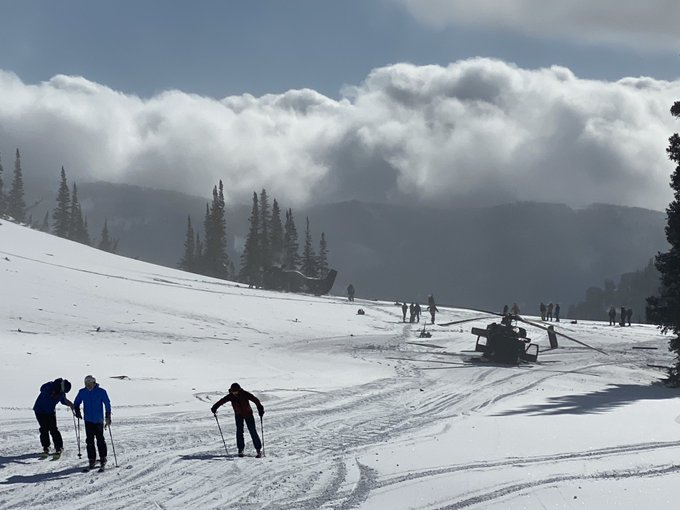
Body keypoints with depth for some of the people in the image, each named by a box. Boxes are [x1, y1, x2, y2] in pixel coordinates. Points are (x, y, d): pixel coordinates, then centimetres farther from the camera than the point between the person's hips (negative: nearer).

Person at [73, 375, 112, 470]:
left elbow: (107, 404, -4)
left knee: (100, 440, 1)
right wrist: (77, 412, -2)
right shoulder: (82, 392, 2)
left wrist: (108, 417, -9)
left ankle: (103, 459, 14)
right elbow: (76, 403, 15)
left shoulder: (101, 392, -7)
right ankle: (92, 460, 6)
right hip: (88, 420, 3)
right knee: (89, 440, -1)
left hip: (98, 420, -3)